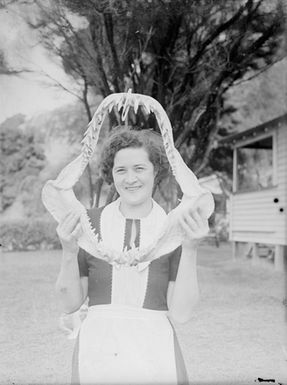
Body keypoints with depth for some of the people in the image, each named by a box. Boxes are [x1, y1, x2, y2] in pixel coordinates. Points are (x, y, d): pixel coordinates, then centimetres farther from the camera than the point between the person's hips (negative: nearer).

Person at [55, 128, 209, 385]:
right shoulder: (88, 223, 0)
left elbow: (180, 313, -7)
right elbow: (70, 303, 1)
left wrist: (191, 248, -19)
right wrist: (69, 251, -16)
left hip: (154, 356, 0)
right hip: (97, 356, 1)